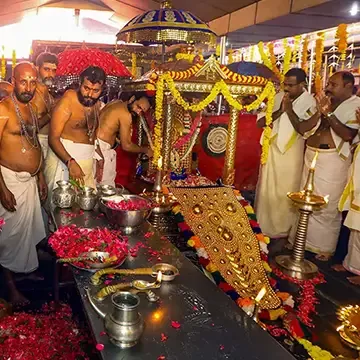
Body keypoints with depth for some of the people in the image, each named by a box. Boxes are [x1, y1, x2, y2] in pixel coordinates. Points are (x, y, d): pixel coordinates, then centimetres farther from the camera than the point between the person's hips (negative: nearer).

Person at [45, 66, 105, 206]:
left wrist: (99, 157, 12)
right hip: (64, 157, -6)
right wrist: (70, 162, -29)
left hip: (87, 161, 6)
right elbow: (53, 138, -16)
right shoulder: (68, 101, -11)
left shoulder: (96, 103, 10)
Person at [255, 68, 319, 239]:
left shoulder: (310, 103, -9)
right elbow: (260, 122, -4)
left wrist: (290, 111, -21)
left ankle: (282, 230, 22)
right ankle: (262, 226, 27)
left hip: (292, 154, -3)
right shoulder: (277, 97, 1)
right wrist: (280, 111, -17)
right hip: (272, 150, 4)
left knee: (286, 193, 5)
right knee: (266, 191, 12)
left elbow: (305, 130, -19)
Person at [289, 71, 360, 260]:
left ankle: (325, 247, 16)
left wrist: (328, 113, -23)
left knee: (327, 207, 0)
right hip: (311, 156, 7)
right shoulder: (327, 102, 12)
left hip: (332, 160, -7)